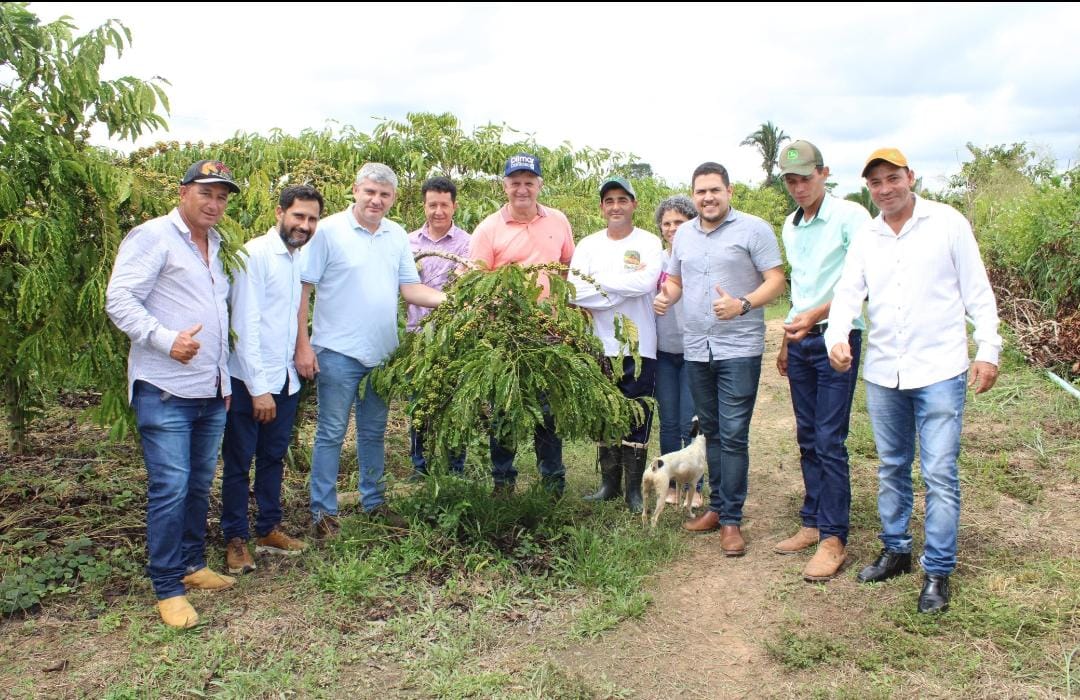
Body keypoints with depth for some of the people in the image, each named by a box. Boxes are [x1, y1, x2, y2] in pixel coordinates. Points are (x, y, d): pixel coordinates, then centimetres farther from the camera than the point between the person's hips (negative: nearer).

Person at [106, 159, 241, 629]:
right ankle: (167, 589, 4)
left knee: (200, 485, 13)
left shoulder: (215, 247, 19)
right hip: (165, 390, -7)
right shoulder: (153, 237, -5)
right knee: (170, 488, -7)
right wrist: (167, 340, -26)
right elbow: (119, 299, -13)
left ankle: (192, 564, 26)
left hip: (211, 392, 7)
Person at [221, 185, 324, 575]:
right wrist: (259, 387, -18)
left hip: (285, 378, 7)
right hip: (249, 380, -7)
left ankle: (269, 530, 28)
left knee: (274, 457, 16)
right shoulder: (256, 254, -14)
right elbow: (246, 324, -17)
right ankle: (235, 539, 17)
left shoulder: (301, 258, 8)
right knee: (238, 462, 6)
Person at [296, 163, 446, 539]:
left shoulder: (398, 236, 7)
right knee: (331, 433, 2)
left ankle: (373, 501, 30)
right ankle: (323, 511, 13)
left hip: (383, 352, 6)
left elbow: (410, 288, 7)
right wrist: (302, 345, -13)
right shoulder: (328, 230, -9)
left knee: (374, 431, 17)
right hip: (338, 352, -5)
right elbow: (302, 289, -9)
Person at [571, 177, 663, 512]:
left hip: (638, 347, -3)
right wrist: (624, 287, -15)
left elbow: (646, 284, -19)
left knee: (637, 420, 3)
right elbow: (575, 291, -6)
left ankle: (634, 489, 15)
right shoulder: (588, 245, 7)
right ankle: (609, 483, 25)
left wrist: (598, 280, -12)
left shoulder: (649, 243, 0)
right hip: (599, 346, 3)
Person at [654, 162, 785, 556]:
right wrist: (665, 297, 0)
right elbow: (675, 279, 23)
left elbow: (776, 280, -8)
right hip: (696, 348, 6)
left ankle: (731, 520, 2)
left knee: (733, 435, -6)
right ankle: (717, 506, 26)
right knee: (711, 432, 15)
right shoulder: (683, 234, 13)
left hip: (739, 349, -6)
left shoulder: (754, 229, -5)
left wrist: (742, 305, -25)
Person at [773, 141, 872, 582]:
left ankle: (834, 539, 1)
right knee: (807, 439, 11)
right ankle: (813, 523, 21)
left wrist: (815, 315, -26)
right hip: (801, 342, 7)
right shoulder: (791, 226, 14)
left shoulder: (850, 216, -9)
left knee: (830, 441, -7)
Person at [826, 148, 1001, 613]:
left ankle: (937, 573, 8)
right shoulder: (866, 239, 8)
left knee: (939, 475, -3)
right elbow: (848, 293, -1)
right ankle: (895, 551, 31)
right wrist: (836, 336, -20)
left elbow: (977, 291, 0)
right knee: (891, 470, 15)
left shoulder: (947, 223, -2)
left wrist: (988, 349, -4)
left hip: (938, 370, -4)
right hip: (882, 374, 4)